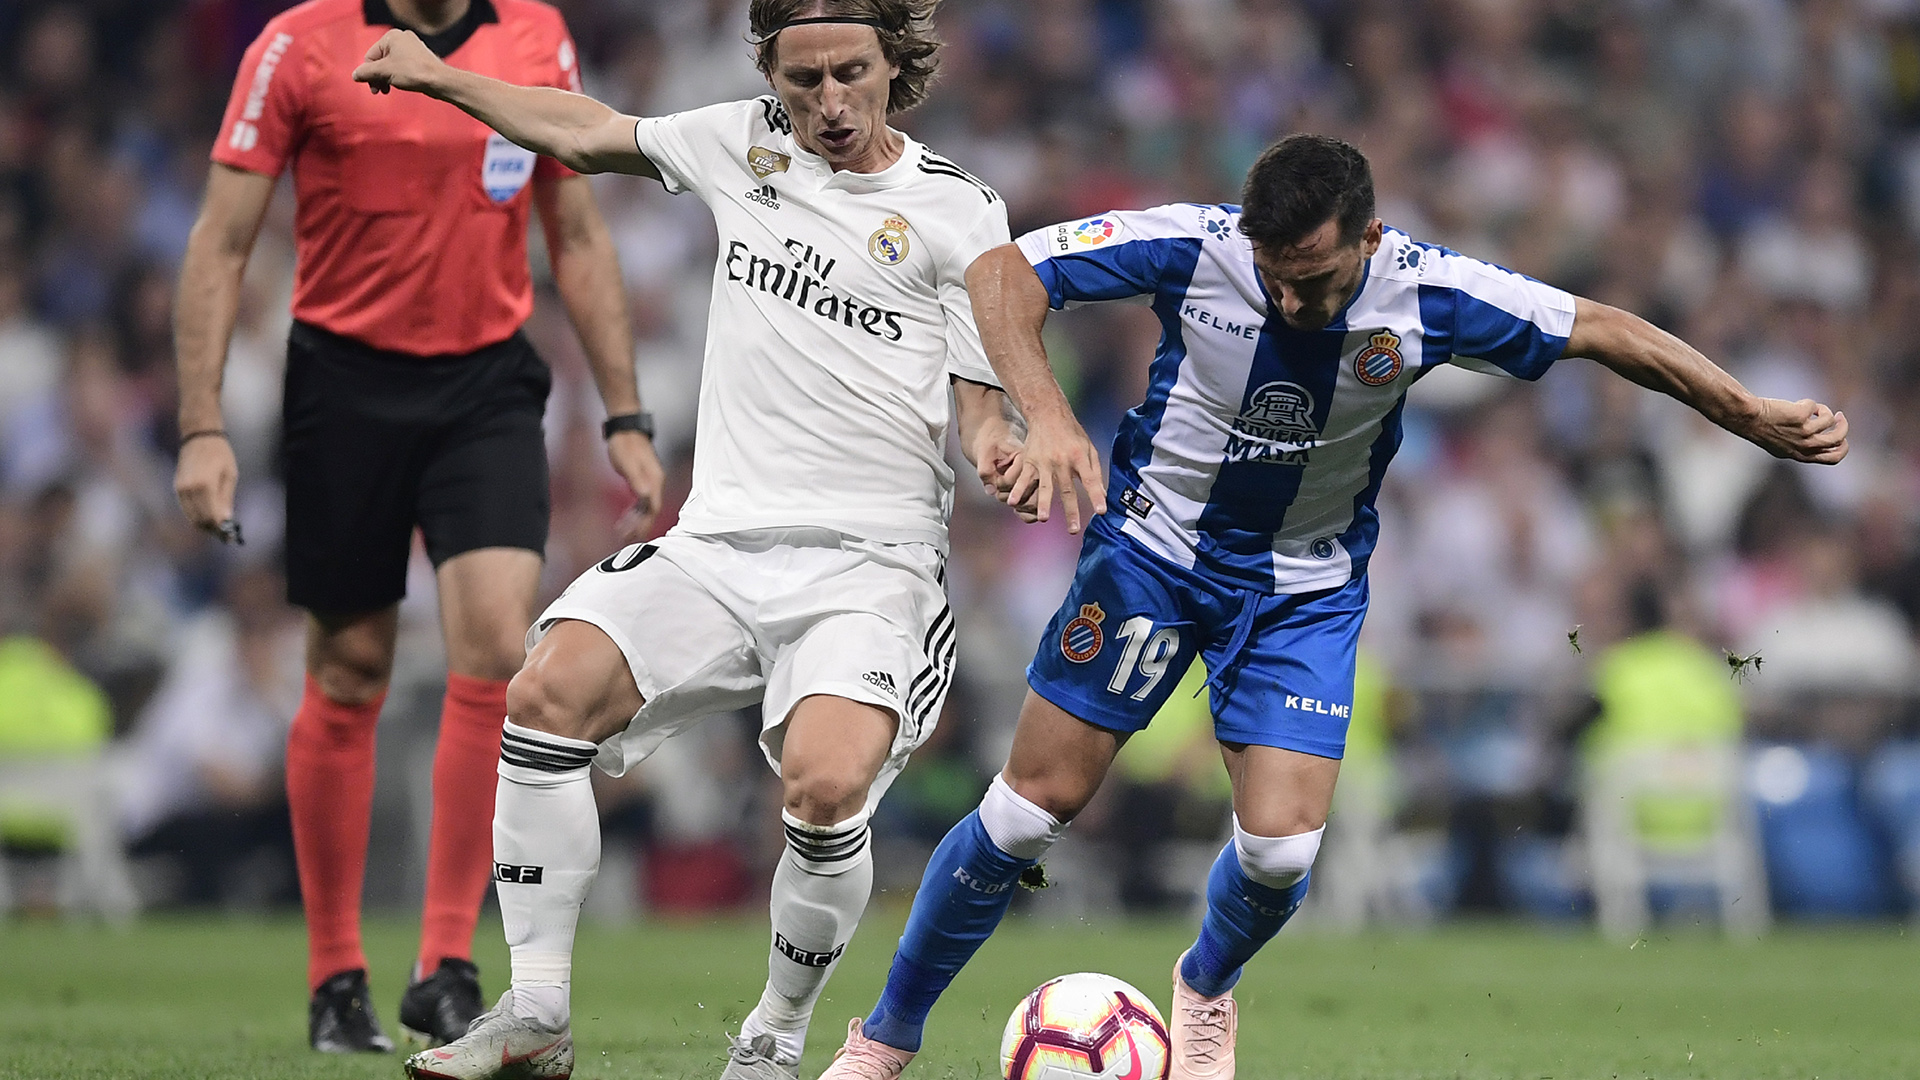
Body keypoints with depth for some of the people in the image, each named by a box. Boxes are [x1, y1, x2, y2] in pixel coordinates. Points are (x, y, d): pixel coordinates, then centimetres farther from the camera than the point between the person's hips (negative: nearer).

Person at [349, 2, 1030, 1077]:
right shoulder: (748, 142, 12)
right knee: (552, 690, -21)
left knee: (826, 785, -30)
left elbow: (985, 410, 3)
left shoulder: (958, 210, 1)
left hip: (873, 565, -4)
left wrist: (1003, 452, -20)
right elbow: (590, 134, 27)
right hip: (719, 543, 4)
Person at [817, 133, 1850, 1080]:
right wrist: (1045, 413, -36)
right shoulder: (1195, 245, -24)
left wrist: (1753, 415, -9)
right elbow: (1003, 269, -21)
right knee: (1034, 805, -3)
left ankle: (1205, 988, 25)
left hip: (1307, 587, 1)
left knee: (1280, 846, -12)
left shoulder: (1426, 295, -21)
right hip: (1155, 549, -1)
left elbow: (1601, 329, -9)